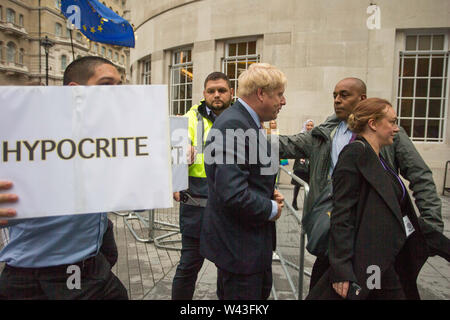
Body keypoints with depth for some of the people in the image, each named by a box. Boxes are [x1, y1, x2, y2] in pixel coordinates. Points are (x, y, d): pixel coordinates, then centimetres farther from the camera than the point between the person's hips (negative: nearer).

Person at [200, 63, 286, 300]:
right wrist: (271, 209, -15)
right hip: (239, 246, -10)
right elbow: (233, 194, -31)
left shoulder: (247, 121, 10)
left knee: (262, 291, 25)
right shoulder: (232, 125, -24)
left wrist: (270, 194, 4)